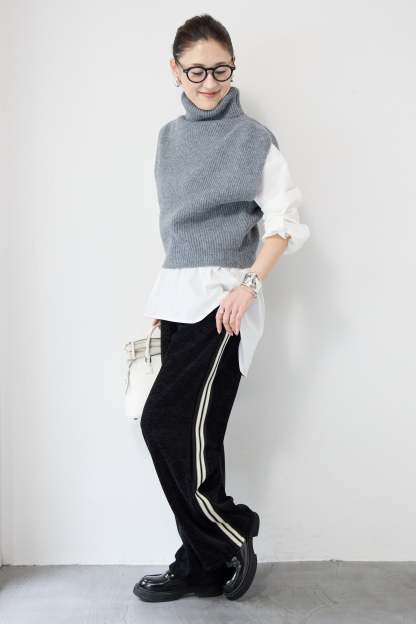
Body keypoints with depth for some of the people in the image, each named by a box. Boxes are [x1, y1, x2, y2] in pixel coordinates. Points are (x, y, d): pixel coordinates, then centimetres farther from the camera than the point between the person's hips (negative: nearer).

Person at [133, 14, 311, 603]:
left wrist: (249, 284, -17)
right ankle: (205, 566, 16)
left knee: (165, 420, -14)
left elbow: (285, 220, -6)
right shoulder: (169, 137, 15)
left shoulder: (253, 138, -3)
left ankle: (227, 542, 4)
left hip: (224, 297, -6)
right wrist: (162, 295, 16)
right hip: (179, 298, 6)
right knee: (192, 432, 6)